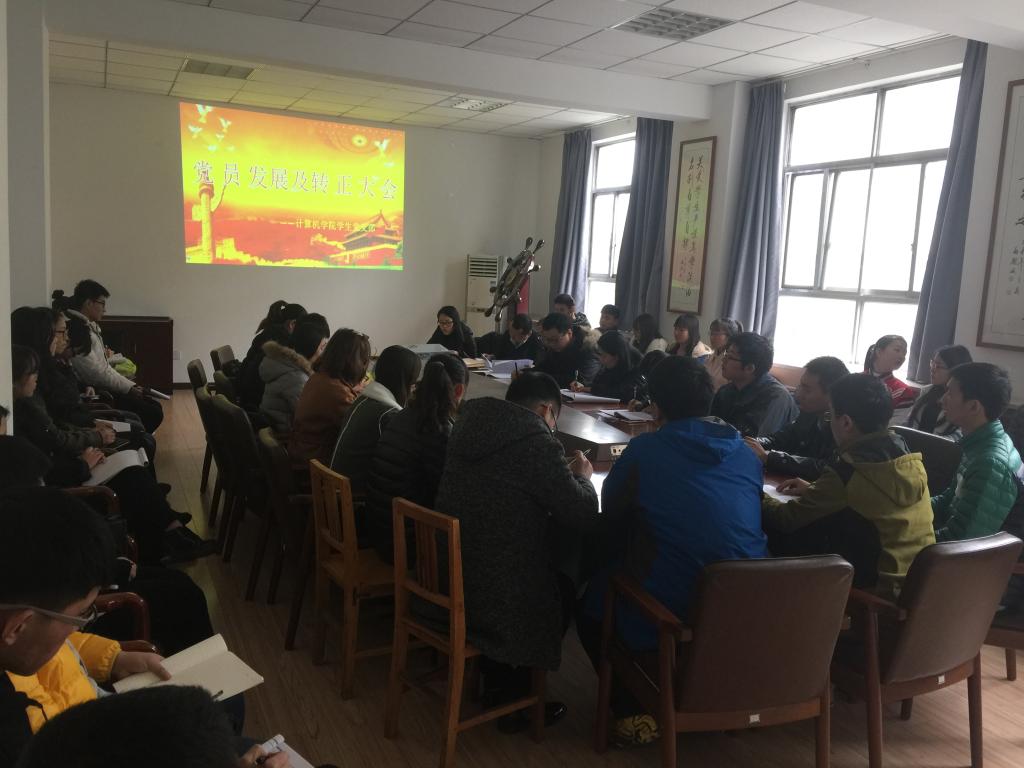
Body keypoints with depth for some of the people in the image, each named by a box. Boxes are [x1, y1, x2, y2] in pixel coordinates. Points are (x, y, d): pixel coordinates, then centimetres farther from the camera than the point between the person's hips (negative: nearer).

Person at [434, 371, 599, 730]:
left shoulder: (471, 423, 4)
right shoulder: (538, 444, -18)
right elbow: (583, 515, -13)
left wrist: (563, 473, 20)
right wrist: (582, 477, 7)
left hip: (442, 580, 7)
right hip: (495, 597, -7)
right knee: (566, 583, 22)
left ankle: (496, 678, 37)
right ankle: (511, 694, 30)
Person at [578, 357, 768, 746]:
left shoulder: (645, 449, -8)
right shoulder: (747, 453, 5)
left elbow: (610, 512, 6)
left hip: (669, 618, -5)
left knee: (591, 602, 24)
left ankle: (636, 711, 14)